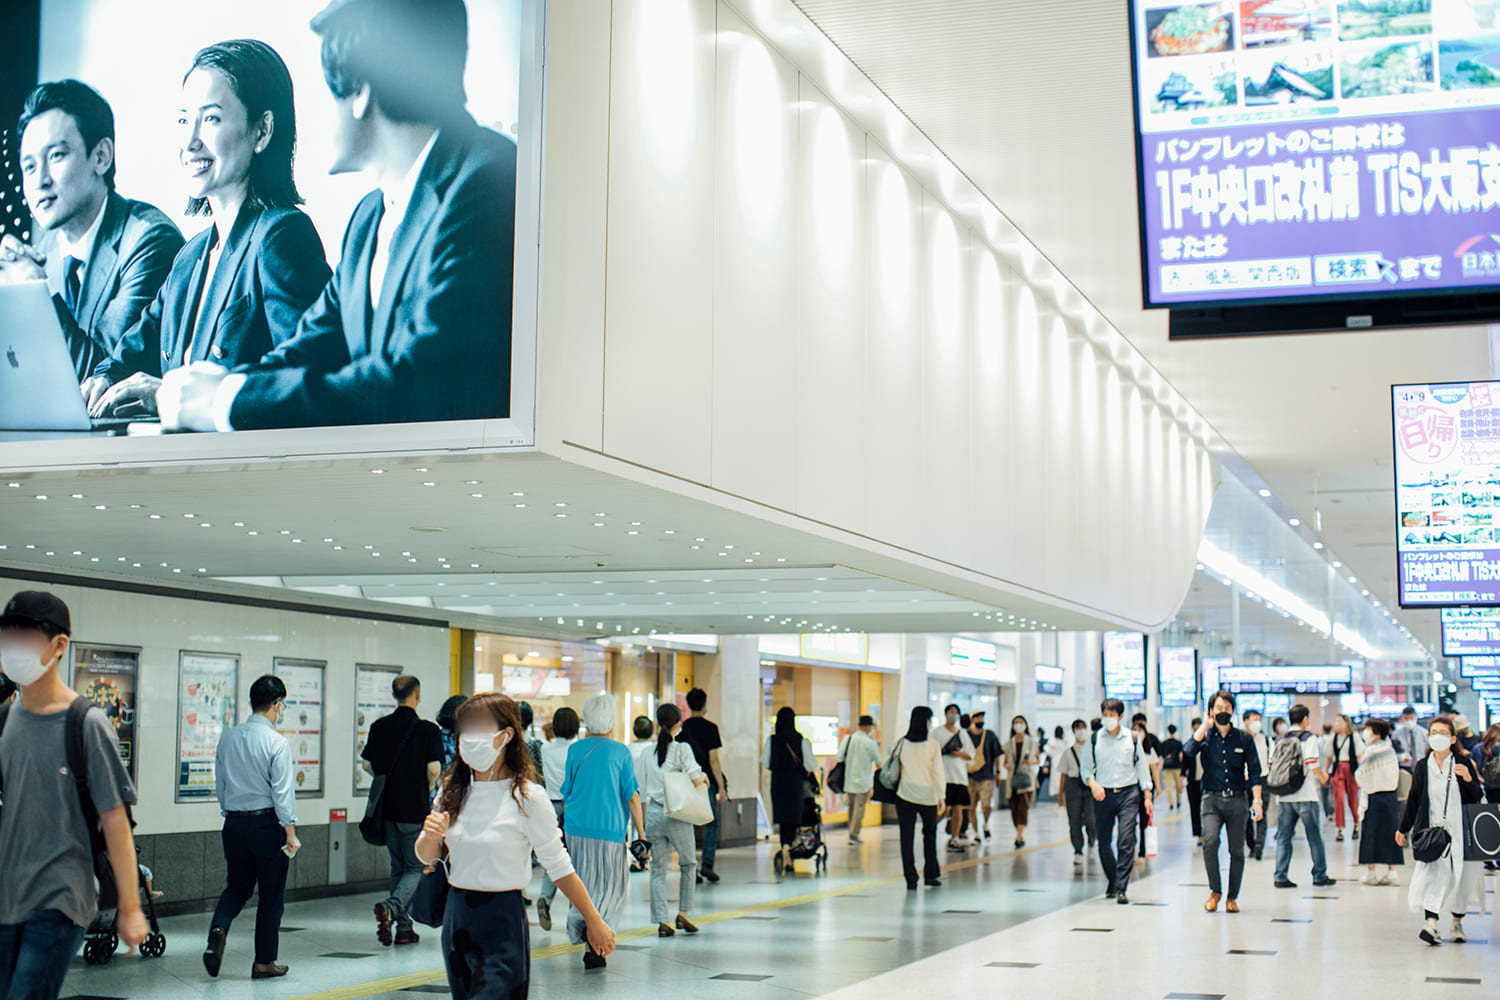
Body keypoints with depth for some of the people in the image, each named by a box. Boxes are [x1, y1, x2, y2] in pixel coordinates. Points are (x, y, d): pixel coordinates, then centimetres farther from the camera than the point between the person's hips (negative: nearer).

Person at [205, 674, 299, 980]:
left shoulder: (227, 739, 4)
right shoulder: (276, 742, -13)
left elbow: (220, 786, 12)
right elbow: (282, 791, -15)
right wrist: (290, 832, -11)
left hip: (234, 824, 5)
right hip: (267, 823, -5)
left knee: (237, 886, 19)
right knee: (271, 895, 7)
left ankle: (218, 928, -9)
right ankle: (264, 962, 12)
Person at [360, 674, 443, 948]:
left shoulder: (379, 727, 2)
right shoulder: (428, 730, -12)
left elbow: (367, 764, 4)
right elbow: (434, 769, -16)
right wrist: (426, 790, 4)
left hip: (388, 808, 5)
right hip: (416, 810, -5)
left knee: (398, 867, 16)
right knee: (415, 868, 5)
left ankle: (404, 927, 16)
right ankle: (390, 907, -21)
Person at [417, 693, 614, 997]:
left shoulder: (526, 797, -12)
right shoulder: (452, 789, 6)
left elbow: (559, 867, -6)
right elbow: (426, 857, 12)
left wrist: (594, 923, -1)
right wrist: (430, 836, -11)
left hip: (503, 924, -6)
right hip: (456, 918, 6)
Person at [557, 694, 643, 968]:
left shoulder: (575, 749, 4)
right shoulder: (620, 752, -3)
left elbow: (565, 792, 11)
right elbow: (632, 797, -3)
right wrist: (641, 833, 2)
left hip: (577, 827, 3)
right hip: (610, 830, -3)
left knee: (584, 886, 13)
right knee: (611, 885, 7)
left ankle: (591, 949, 13)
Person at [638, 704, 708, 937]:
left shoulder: (647, 754, 5)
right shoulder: (682, 749, -7)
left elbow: (639, 784, 6)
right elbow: (695, 778, -16)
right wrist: (704, 778, 4)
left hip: (653, 812, 3)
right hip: (677, 814, -3)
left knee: (658, 868, 8)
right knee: (688, 863, 18)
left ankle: (662, 921, 4)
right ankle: (683, 913, 16)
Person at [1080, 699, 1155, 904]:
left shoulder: (1132, 738, 4)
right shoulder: (1095, 739, 4)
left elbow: (1142, 767, 10)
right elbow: (1086, 768, 8)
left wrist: (1147, 796, 7)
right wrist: (1092, 783, -13)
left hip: (1128, 793, -1)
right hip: (1103, 794, 1)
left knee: (1126, 840, -13)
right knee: (1104, 843, 5)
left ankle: (1121, 888, -11)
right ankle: (1112, 881, 27)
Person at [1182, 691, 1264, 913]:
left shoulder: (1244, 738, 6)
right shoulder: (1205, 735, 6)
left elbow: (1254, 771, 6)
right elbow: (1188, 751, -15)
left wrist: (1257, 800, -5)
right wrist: (1205, 726, -8)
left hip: (1237, 801, 1)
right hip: (1212, 799, -1)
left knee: (1237, 850, 3)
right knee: (1210, 841, -21)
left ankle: (1232, 897, 17)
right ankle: (1215, 890, -2)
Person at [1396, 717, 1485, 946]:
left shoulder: (1463, 763, 2)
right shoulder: (1422, 767, 5)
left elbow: (1476, 798, 5)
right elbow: (1413, 800, 13)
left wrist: (1469, 779, -15)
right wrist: (1403, 829, 18)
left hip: (1460, 830, 0)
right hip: (1432, 830, 0)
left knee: (1462, 875, 5)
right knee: (1432, 873, -14)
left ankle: (1457, 922, 22)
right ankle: (1430, 921, -20)